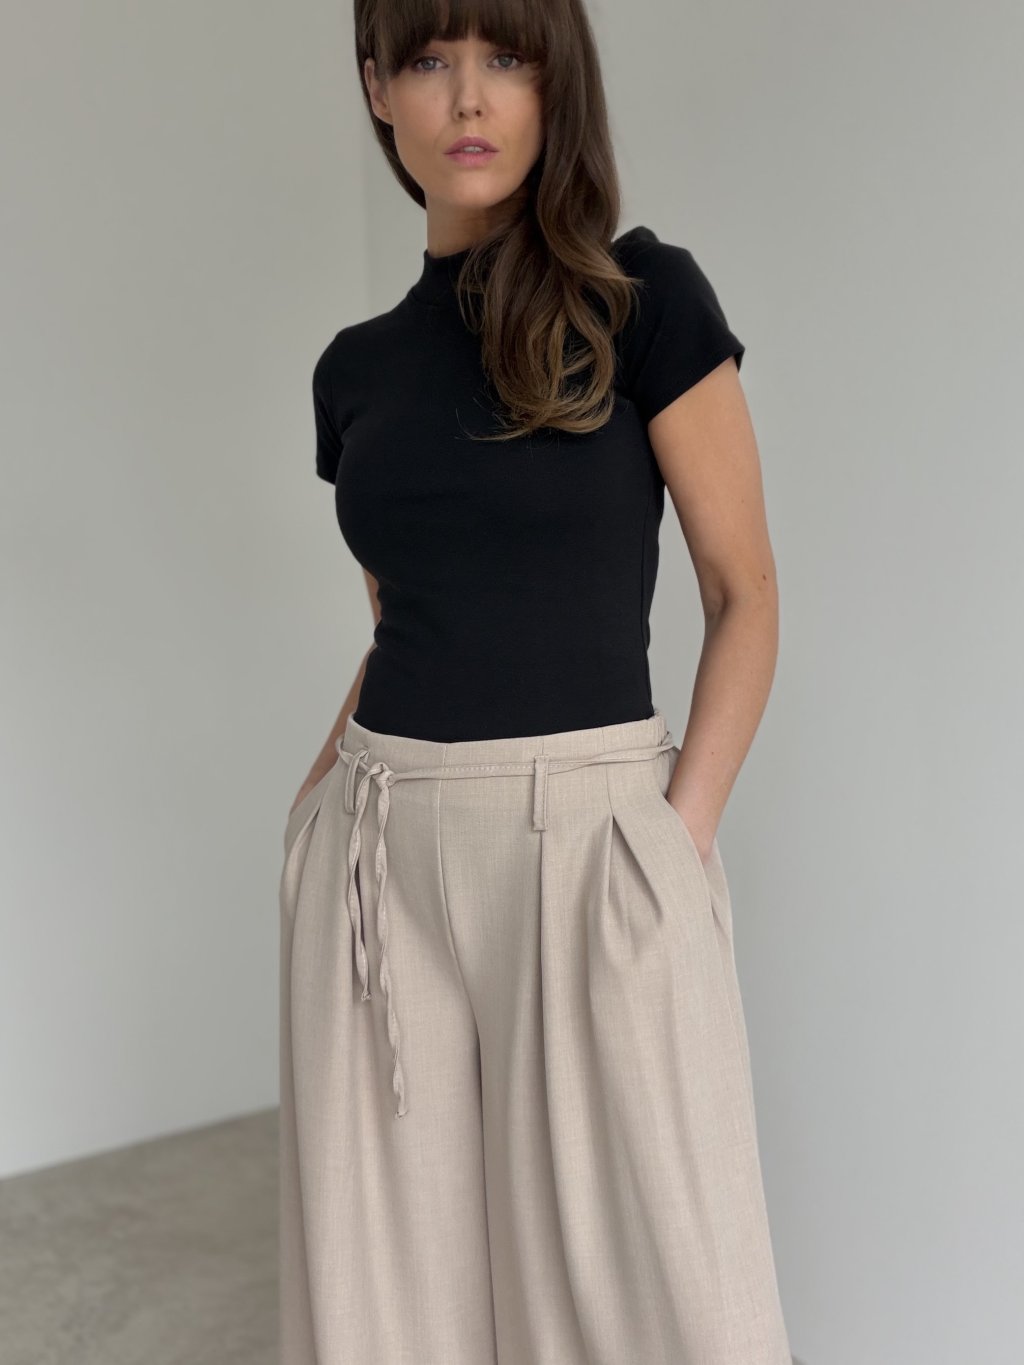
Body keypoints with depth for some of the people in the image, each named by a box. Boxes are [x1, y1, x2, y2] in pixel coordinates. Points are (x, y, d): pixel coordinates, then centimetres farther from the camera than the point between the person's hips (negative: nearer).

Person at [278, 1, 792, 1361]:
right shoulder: (356, 365, 11)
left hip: (592, 832, -4)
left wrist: (684, 829, -11)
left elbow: (746, 594, -2)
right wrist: (320, 800, 5)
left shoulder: (644, 296, -2)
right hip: (382, 847, 4)